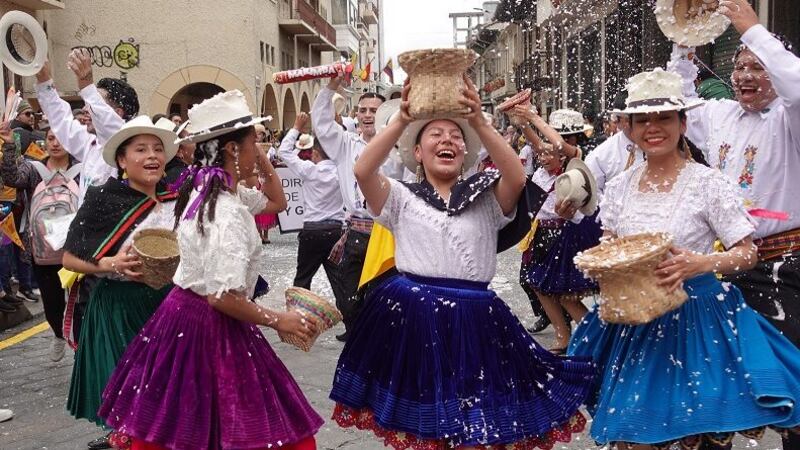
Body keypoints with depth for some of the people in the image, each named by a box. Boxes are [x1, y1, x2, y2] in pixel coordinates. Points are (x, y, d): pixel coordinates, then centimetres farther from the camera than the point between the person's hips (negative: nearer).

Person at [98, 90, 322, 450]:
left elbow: (277, 203, 21)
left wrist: (264, 163, 7)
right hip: (211, 325, -10)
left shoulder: (206, 187, 6)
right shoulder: (228, 212, -24)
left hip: (183, 312, 10)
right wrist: (277, 320, -16)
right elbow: (222, 297, -27)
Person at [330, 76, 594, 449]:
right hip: (410, 316, 0)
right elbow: (362, 171, -10)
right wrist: (401, 120, -16)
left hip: (471, 320, 1)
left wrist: (479, 122, -19)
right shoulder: (403, 198, 7)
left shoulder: (485, 197, 9)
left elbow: (517, 179, -12)